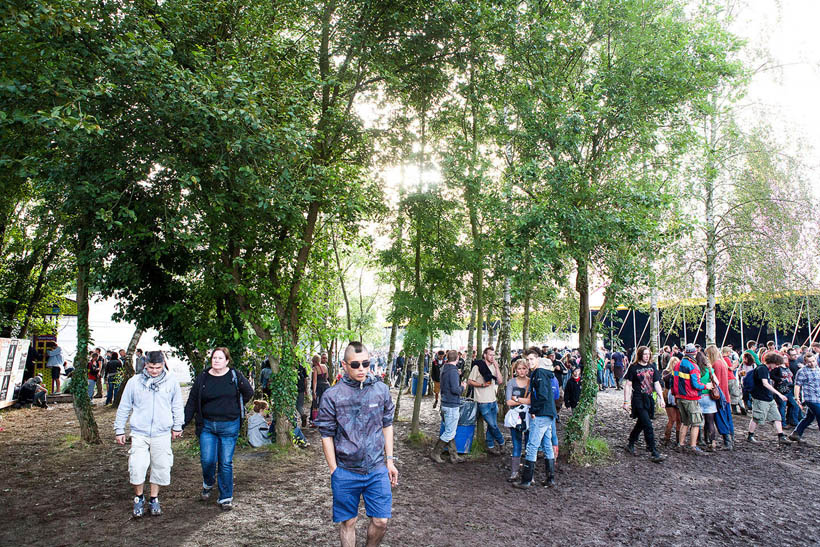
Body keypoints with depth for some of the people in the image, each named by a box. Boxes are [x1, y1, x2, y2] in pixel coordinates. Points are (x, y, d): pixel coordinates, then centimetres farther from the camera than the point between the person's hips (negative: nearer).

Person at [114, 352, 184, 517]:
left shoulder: (171, 382, 1)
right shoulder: (134, 382, 0)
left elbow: (177, 406, 12)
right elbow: (124, 408, 8)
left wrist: (177, 427, 15)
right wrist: (119, 430, 9)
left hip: (162, 434, 1)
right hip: (139, 433, -1)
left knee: (160, 468, 7)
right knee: (137, 468, -5)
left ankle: (154, 499, 26)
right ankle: (139, 498, 19)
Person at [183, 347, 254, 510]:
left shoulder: (235, 376, -2)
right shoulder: (202, 378, 2)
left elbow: (248, 393, 12)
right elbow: (192, 402, 5)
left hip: (229, 426, -1)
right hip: (207, 425, 1)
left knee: (226, 463, 2)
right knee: (207, 460, -3)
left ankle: (226, 497, 16)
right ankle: (208, 484, 30)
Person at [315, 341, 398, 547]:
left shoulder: (381, 389, 0)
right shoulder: (332, 396, -9)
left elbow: (387, 425, 9)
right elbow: (327, 435, -3)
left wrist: (389, 460, 7)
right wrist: (334, 471, -4)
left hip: (377, 470, 2)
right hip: (345, 473, -2)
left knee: (381, 521, 6)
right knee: (348, 522, 11)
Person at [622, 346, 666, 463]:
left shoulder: (652, 367, 10)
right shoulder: (633, 367, -7)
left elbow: (657, 384, 14)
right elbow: (627, 385, -5)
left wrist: (661, 398, 6)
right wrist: (626, 402, -8)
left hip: (649, 399, 6)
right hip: (638, 400, -6)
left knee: (641, 423, 16)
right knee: (648, 426, -12)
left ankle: (630, 445, 33)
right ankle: (654, 453, -10)